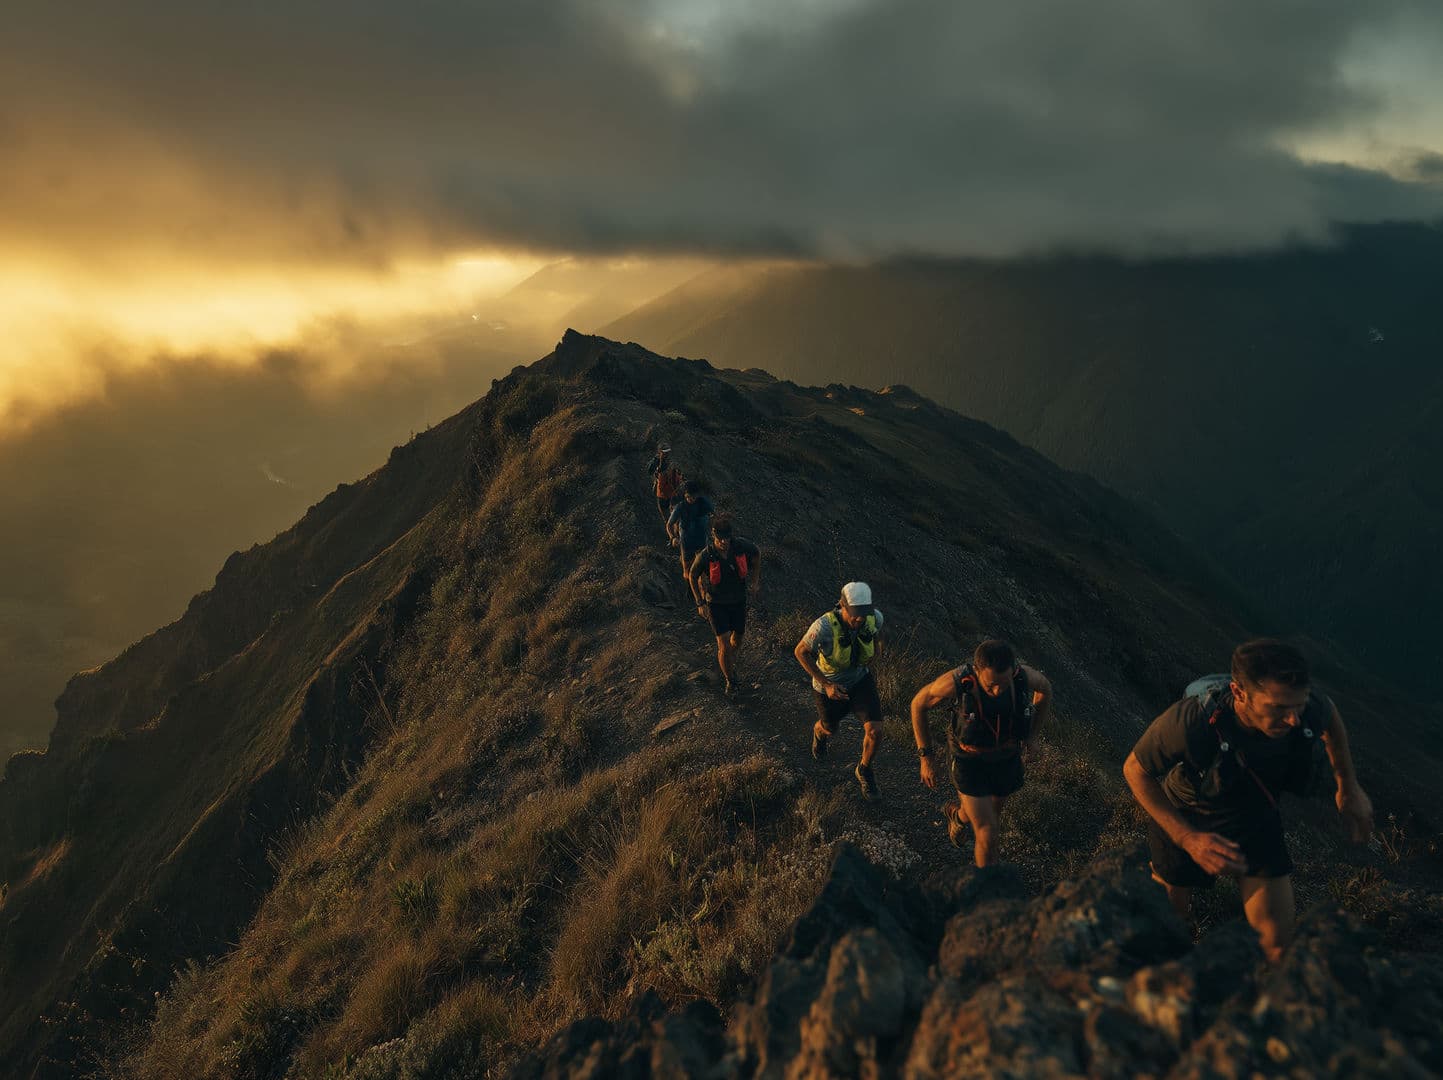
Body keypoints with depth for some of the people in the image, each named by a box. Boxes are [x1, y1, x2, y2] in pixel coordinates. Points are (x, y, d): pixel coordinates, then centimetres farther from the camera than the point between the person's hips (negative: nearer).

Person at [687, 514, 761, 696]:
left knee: (737, 639, 20)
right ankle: (730, 681, 13)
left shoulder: (741, 545, -21)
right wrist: (700, 603, -4)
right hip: (716, 604, -3)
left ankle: (729, 661, 54)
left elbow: (757, 553, 4)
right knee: (724, 645, -9)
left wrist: (755, 580, 4)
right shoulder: (706, 556, -25)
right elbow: (693, 576, -6)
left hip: (738, 600, 3)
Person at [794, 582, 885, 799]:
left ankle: (864, 770, 21)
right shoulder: (825, 626, -39)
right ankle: (819, 731, 65)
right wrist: (826, 684, -25)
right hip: (830, 686, -2)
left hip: (860, 679, 2)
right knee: (830, 729, 24)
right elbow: (800, 652, -22)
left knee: (874, 731, -11)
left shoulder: (874, 617, -26)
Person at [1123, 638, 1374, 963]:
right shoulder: (1190, 721, -42)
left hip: (1255, 815, 3)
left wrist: (1348, 786, 3)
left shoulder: (1306, 709, -30)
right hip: (1185, 819, -3)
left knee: (1277, 942, 2)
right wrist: (1188, 839, -31)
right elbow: (1135, 769, -24)